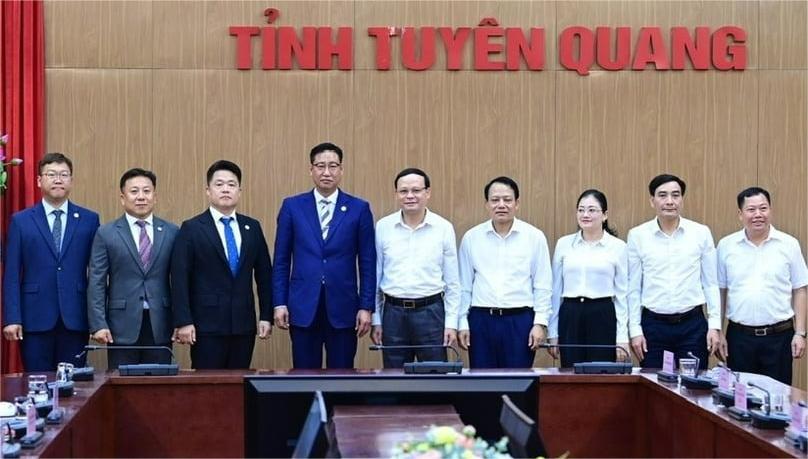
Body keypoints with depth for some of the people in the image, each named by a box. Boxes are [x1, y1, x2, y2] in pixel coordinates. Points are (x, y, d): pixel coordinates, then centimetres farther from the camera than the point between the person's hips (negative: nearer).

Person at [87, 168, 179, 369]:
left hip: (160, 326, 1)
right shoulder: (106, 234, 3)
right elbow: (96, 283, 0)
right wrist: (98, 325, -7)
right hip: (122, 326, -1)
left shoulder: (171, 232, 7)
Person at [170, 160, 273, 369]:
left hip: (244, 325, 3)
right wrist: (184, 322, -12)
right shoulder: (191, 229, 0)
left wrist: (266, 316, 7)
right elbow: (180, 279, -5)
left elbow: (264, 274, 13)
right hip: (207, 325, -3)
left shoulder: (252, 227, 11)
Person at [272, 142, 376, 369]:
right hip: (303, 308, 1)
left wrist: (366, 307, -2)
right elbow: (281, 260, 6)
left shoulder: (359, 209, 3)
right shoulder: (292, 206, 5)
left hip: (343, 308, 0)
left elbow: (367, 263, 3)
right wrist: (279, 303, 0)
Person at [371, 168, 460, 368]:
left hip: (430, 312, -1)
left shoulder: (444, 228, -1)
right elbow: (375, 277, 8)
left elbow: (452, 282, 3)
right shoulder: (383, 227, 2)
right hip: (393, 312, 1)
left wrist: (451, 323, -1)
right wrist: (376, 320, 7)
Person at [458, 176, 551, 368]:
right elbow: (464, 286, 8)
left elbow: (543, 286, 2)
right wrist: (462, 323, 5)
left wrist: (540, 323, -4)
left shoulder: (534, 237, 0)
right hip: (481, 320, 1)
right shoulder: (471, 237, 5)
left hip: (520, 321, -1)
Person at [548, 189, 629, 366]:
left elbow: (622, 293, 2)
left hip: (603, 318, -2)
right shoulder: (563, 244, 6)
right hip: (570, 318, 2)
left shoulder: (618, 246, 1)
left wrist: (622, 337, -2)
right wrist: (552, 332, 7)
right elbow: (556, 290, 9)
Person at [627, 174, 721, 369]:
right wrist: (635, 329, 0)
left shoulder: (701, 233, 2)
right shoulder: (637, 235, 1)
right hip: (653, 325, 0)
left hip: (692, 325, 0)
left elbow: (711, 283, 6)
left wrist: (714, 325, 1)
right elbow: (633, 288, 4)